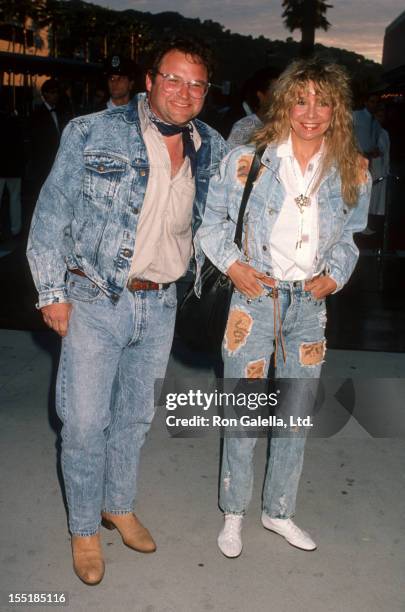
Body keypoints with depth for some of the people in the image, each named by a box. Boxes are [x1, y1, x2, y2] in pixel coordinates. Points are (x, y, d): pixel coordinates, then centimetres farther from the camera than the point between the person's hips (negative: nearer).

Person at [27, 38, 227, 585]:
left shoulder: (212, 149, 3)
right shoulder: (93, 133, -8)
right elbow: (52, 213, -6)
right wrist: (52, 292, -9)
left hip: (159, 306, 4)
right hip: (94, 303, -3)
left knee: (135, 416, 18)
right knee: (85, 423, 3)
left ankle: (119, 507, 40)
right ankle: (84, 529, 27)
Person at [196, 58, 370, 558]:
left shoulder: (352, 172, 1)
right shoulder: (247, 161, -8)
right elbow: (211, 218, 2)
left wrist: (334, 276, -3)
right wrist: (232, 264, -11)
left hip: (310, 303, 3)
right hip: (255, 297, -3)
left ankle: (279, 512, 34)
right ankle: (233, 513, 27)